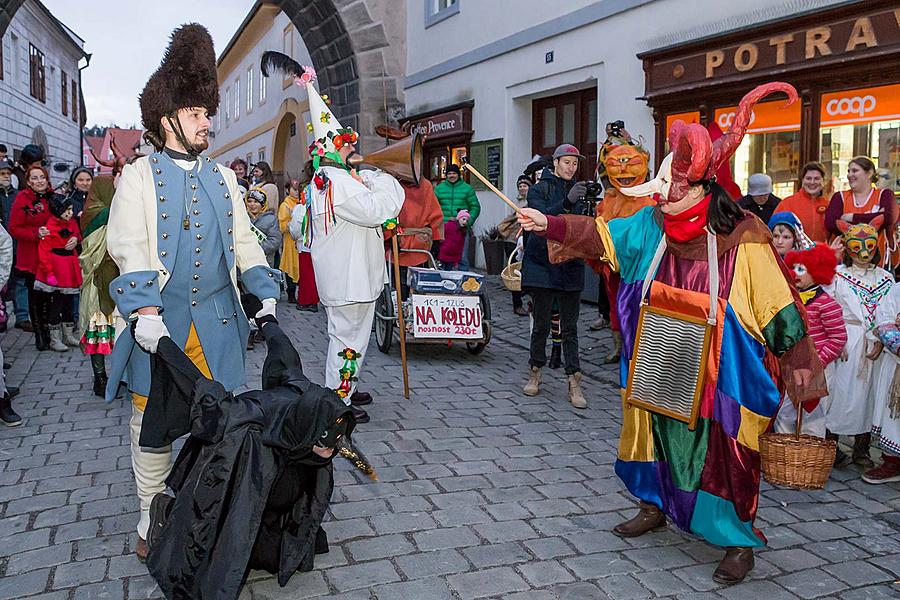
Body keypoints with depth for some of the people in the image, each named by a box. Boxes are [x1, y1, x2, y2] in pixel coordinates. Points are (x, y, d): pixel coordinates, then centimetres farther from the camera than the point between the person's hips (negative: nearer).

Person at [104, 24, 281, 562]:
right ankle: (152, 516, 19)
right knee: (152, 419, 5)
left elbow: (244, 239, 12)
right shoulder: (139, 176, 1)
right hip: (157, 320, -3)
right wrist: (144, 311, -23)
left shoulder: (223, 178, 13)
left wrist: (266, 294, -2)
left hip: (216, 320, 3)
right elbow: (128, 247, -9)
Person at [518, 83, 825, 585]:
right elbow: (601, 234, 5)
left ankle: (739, 542, 21)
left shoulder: (743, 239, -16)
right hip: (662, 371, 5)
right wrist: (549, 224, -1)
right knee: (659, 436, 18)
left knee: (724, 452, 3)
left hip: (719, 378, -5)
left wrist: (800, 364, -11)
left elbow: (776, 304, -13)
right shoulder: (652, 226, -2)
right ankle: (655, 507, 40)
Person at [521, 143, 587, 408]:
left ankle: (574, 383, 1)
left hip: (570, 266, 3)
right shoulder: (539, 189, 1)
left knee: (570, 327, 1)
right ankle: (535, 374, 21)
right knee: (541, 324, 5)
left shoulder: (579, 191, 11)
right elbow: (542, 217, -18)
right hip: (543, 264, -2)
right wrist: (566, 202, -31)